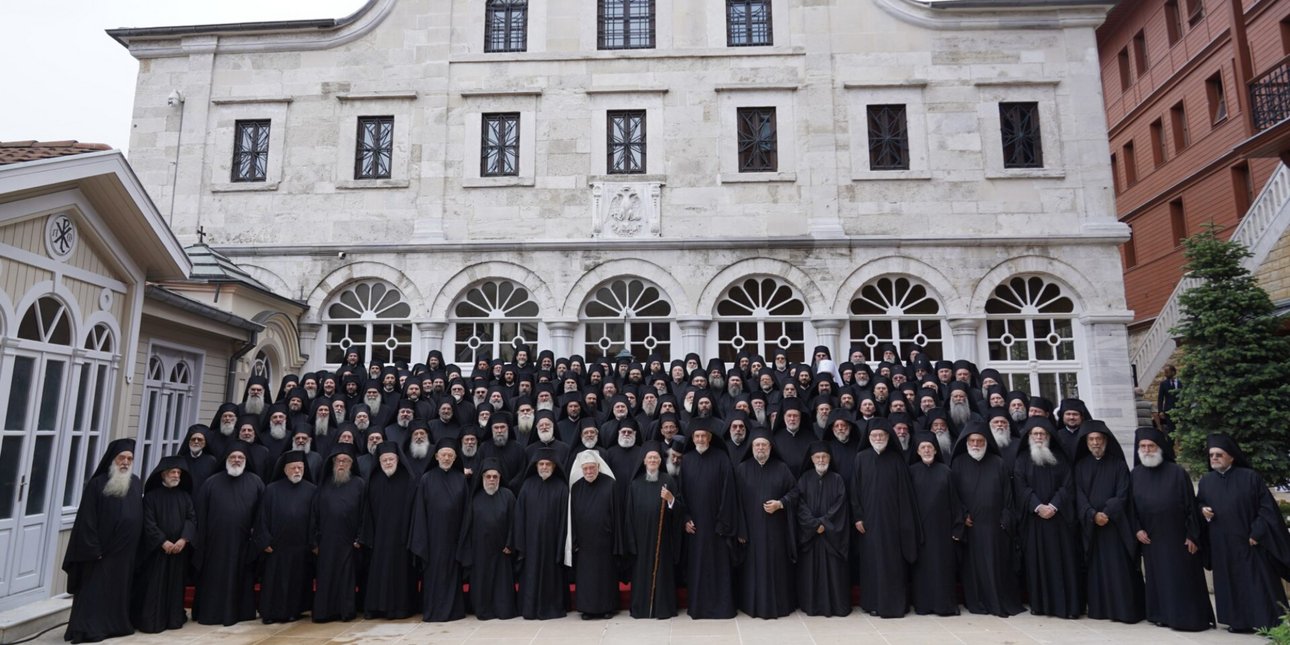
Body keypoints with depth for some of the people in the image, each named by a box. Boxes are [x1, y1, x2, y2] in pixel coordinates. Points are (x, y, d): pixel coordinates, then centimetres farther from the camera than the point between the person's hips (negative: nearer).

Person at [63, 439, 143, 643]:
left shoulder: (136, 484, 7)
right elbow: (87, 519, -10)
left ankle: (118, 625, 22)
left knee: (120, 591, 13)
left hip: (126, 552, 5)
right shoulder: (97, 484, -8)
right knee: (94, 592, -1)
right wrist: (93, 549, -15)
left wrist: (137, 547, 8)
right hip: (100, 551, -5)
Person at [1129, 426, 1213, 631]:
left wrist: (1192, 536, -8)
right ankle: (1163, 615, 21)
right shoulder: (1135, 475, 3)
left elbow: (1191, 505, -6)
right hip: (1150, 539, 4)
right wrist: (1137, 529, -3)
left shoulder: (1177, 472, -7)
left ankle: (1188, 618, 12)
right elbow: (1131, 506, 8)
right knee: (1157, 578, 11)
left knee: (1182, 579, 1)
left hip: (1177, 537, -3)